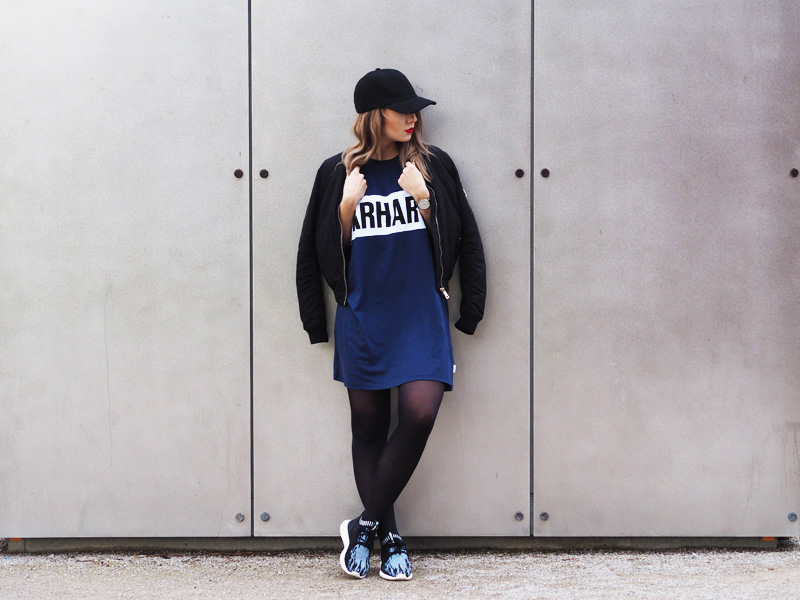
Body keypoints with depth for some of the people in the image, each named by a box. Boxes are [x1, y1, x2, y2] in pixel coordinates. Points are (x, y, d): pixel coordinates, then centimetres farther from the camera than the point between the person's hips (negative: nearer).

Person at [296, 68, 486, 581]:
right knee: (368, 425, 4)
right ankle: (389, 536, 15)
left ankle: (367, 523, -2)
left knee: (420, 413, -16)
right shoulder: (339, 173, 4)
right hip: (361, 317, 1)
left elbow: (464, 239, 4)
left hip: (421, 315, 0)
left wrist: (422, 199, -9)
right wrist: (348, 206, -7)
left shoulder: (432, 166, 5)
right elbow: (322, 250, 8)